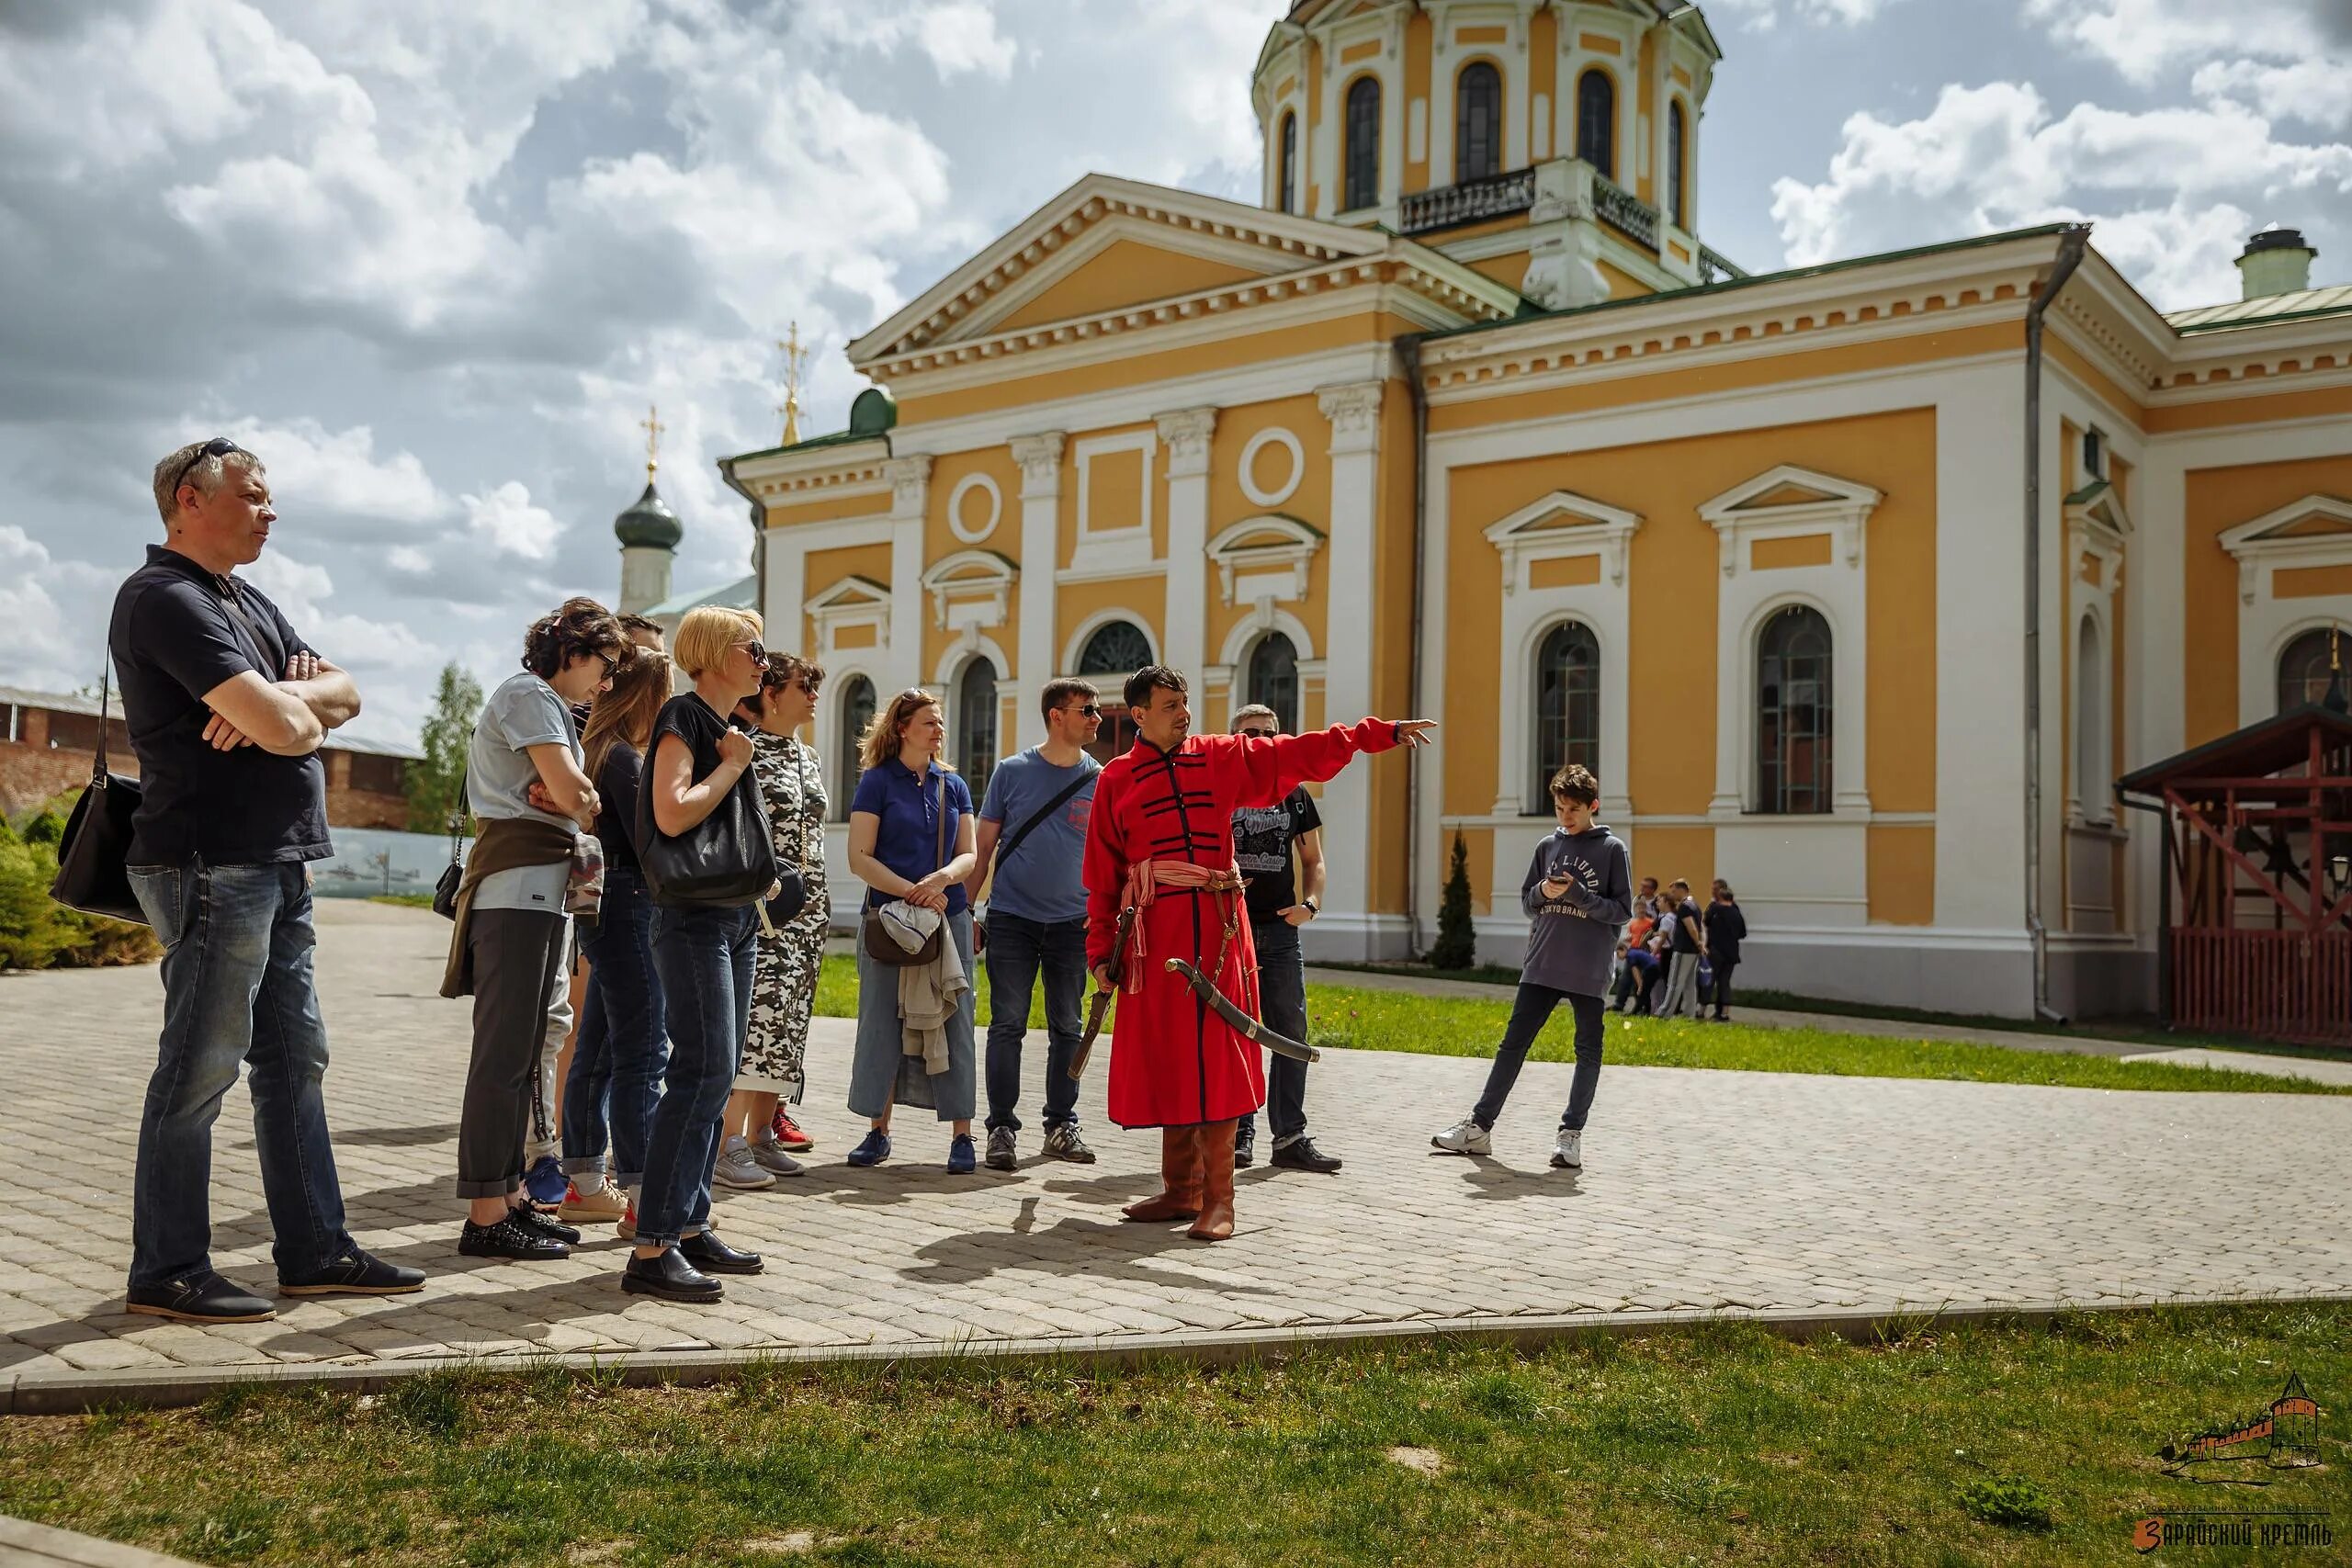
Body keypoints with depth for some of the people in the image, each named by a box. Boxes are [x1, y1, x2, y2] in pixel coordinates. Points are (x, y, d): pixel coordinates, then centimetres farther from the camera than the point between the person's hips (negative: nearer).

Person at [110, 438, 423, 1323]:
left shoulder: (245, 602, 20)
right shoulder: (165, 599, -11)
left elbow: (343, 693, 13)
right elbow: (283, 729, -22)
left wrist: (283, 701, -8)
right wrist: (300, 710, 2)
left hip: (278, 868, 10)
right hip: (213, 867, -10)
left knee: (295, 1061, 12)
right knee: (200, 1069, -3)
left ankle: (314, 1251, 19)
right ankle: (167, 1274, 7)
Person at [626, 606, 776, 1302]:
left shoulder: (727, 726, 18)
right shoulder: (684, 717, -9)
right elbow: (673, 813, -23)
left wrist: (761, 876, 11)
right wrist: (732, 765, -12)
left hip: (736, 916, 10)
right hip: (693, 916, -10)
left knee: (716, 1073, 10)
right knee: (703, 1070, -14)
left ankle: (690, 1226, 17)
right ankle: (651, 1249, -11)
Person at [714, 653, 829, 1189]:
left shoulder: (809, 758, 18)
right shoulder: (744, 752, -7)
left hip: (807, 908, 8)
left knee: (787, 1023, 7)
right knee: (755, 1014, -15)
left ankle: (760, 1135, 14)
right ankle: (728, 1145, -15)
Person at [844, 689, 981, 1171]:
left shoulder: (953, 784, 11)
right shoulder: (877, 781, 0)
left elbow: (969, 854, 8)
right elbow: (860, 857, -6)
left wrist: (941, 879, -13)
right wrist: (912, 891, -16)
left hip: (950, 916, 3)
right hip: (887, 918, -3)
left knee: (953, 1023, 1)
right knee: (882, 1022, 2)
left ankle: (961, 1135, 5)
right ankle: (878, 1130, 14)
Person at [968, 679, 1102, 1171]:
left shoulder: (1102, 780, 4)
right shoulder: (1012, 773, 0)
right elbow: (984, 847, 4)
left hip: (1073, 922, 2)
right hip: (1011, 918, -2)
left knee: (1067, 1028, 8)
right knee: (1007, 1026, -3)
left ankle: (1061, 1126, 19)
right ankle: (1002, 1128, 5)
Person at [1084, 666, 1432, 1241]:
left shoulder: (1222, 758, 11)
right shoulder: (1115, 780, 8)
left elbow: (1301, 753, 11)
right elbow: (1103, 875, 8)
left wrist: (1382, 732, 6)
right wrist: (1100, 951, 4)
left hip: (1218, 930, 0)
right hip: (1153, 933, 0)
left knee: (1214, 1058, -4)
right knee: (1165, 1059, 5)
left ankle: (1218, 1199, -1)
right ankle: (1181, 1189, 18)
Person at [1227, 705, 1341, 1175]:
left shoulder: (1294, 794, 11)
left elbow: (1313, 859, 16)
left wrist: (1311, 902, -2)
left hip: (1280, 929, 3)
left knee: (1291, 1034, 1)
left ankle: (1291, 1138, 6)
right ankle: (1239, 1134, 11)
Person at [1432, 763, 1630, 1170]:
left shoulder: (1612, 849, -1)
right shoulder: (1547, 847, 10)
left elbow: (1622, 910, -5)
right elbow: (1526, 903, 13)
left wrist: (1577, 894, -16)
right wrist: (1544, 892, -9)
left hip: (1589, 972, -3)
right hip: (1541, 968, 4)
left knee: (1588, 1051, 3)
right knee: (1513, 1043, 4)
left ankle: (1571, 1133, 11)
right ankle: (1479, 1126, 8)